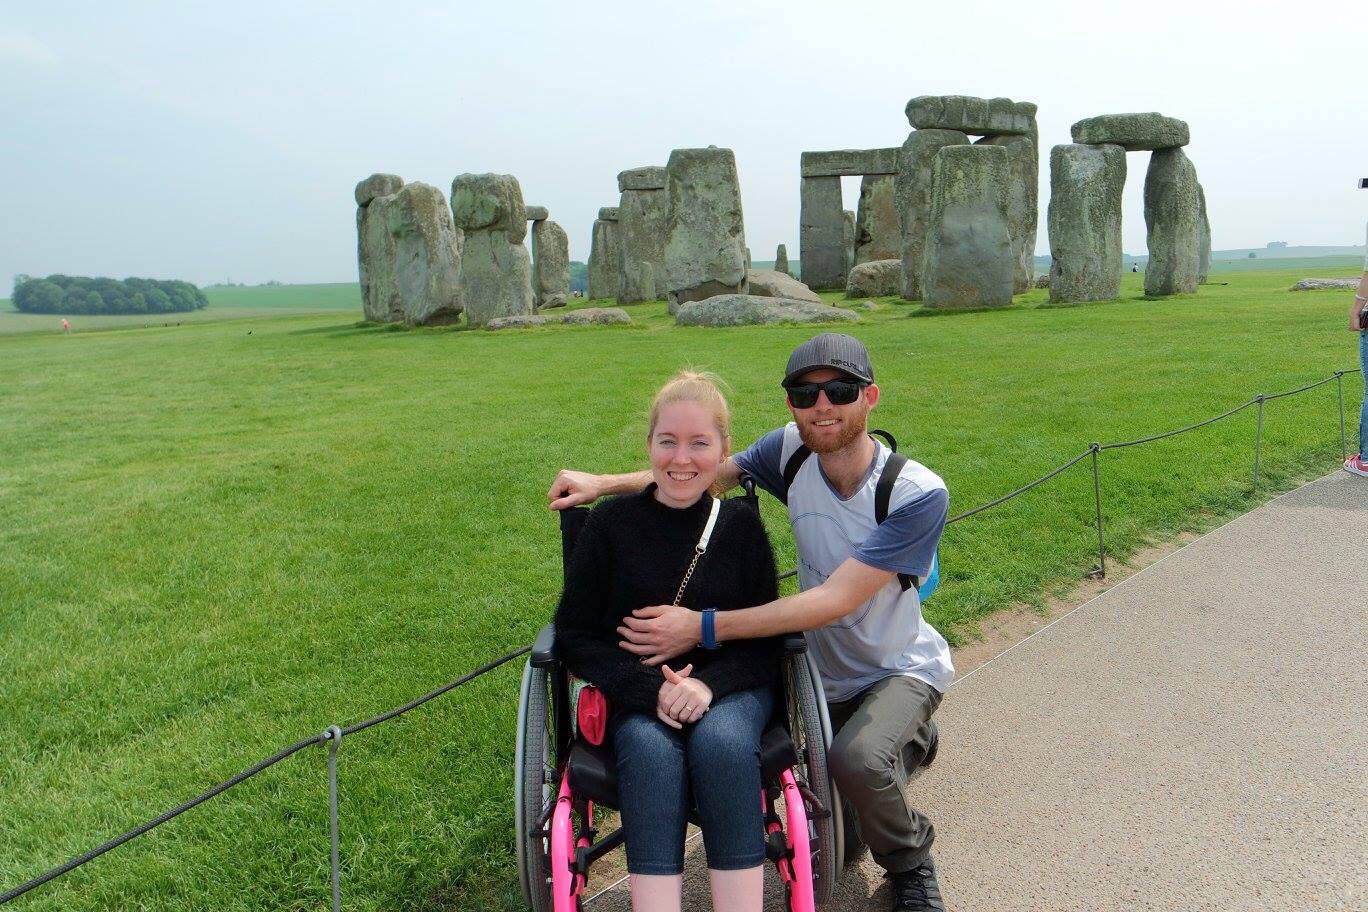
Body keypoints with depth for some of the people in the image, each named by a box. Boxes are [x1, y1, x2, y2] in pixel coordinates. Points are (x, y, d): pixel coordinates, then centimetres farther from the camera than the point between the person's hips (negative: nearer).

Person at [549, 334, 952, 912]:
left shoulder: (918, 494, -27)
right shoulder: (792, 450, -13)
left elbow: (837, 599, -32)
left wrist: (704, 628, -36)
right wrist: (602, 484, -12)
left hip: (901, 668, -5)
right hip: (823, 668, 6)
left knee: (855, 759, -32)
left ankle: (911, 863, 4)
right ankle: (907, 741, 25)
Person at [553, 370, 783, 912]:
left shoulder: (742, 525, 2)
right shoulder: (611, 523, 0)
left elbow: (766, 640, 3)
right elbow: (574, 638, 1)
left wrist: (710, 683, -17)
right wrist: (650, 688, -15)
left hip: (731, 686, 1)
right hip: (636, 692, 0)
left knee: (722, 741, -33)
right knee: (650, 748, -33)